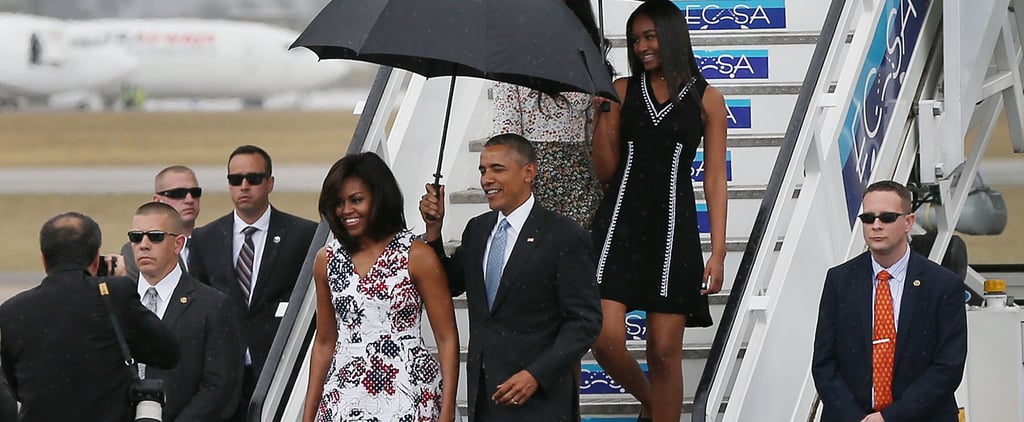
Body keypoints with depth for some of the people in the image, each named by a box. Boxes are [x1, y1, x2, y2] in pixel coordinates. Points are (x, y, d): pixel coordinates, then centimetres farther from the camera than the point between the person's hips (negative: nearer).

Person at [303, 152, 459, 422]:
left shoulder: (416, 256, -4)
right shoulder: (327, 260, 9)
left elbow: (447, 339, -4)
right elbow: (325, 343, 15)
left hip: (407, 398, -4)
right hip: (344, 399, 4)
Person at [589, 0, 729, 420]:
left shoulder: (706, 98, 6)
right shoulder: (622, 90, 9)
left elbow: (715, 180, 4)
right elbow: (605, 171, 8)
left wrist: (717, 251, -3)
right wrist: (602, 112, -4)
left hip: (673, 227, -1)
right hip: (620, 222, 1)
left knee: (665, 351, -2)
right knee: (606, 339, -11)